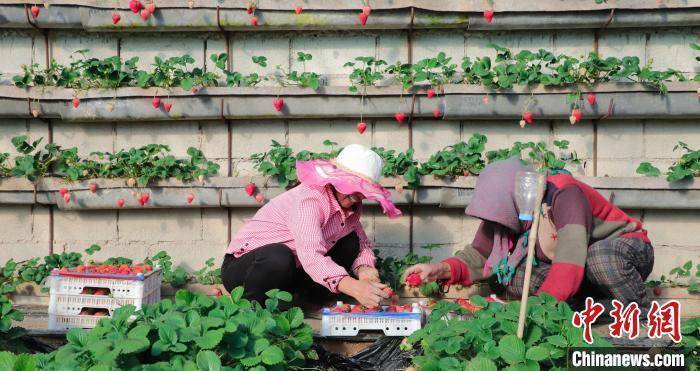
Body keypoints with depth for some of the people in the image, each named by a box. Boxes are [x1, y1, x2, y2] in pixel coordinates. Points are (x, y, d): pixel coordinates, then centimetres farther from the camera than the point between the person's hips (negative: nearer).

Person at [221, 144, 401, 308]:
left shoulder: (351, 206, -1)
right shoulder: (309, 199, -27)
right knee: (279, 257, -41)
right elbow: (311, 255, -41)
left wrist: (363, 268, -18)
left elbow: (363, 245, 7)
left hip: (291, 272, 7)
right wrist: (353, 287, -54)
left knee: (351, 242, -1)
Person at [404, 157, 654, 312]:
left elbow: (569, 264, -42)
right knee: (514, 275, -20)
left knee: (601, 257, -41)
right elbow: (479, 256, -5)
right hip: (587, 281, 5)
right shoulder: (507, 209, -12)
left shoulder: (564, 195, -32)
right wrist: (443, 270, -24)